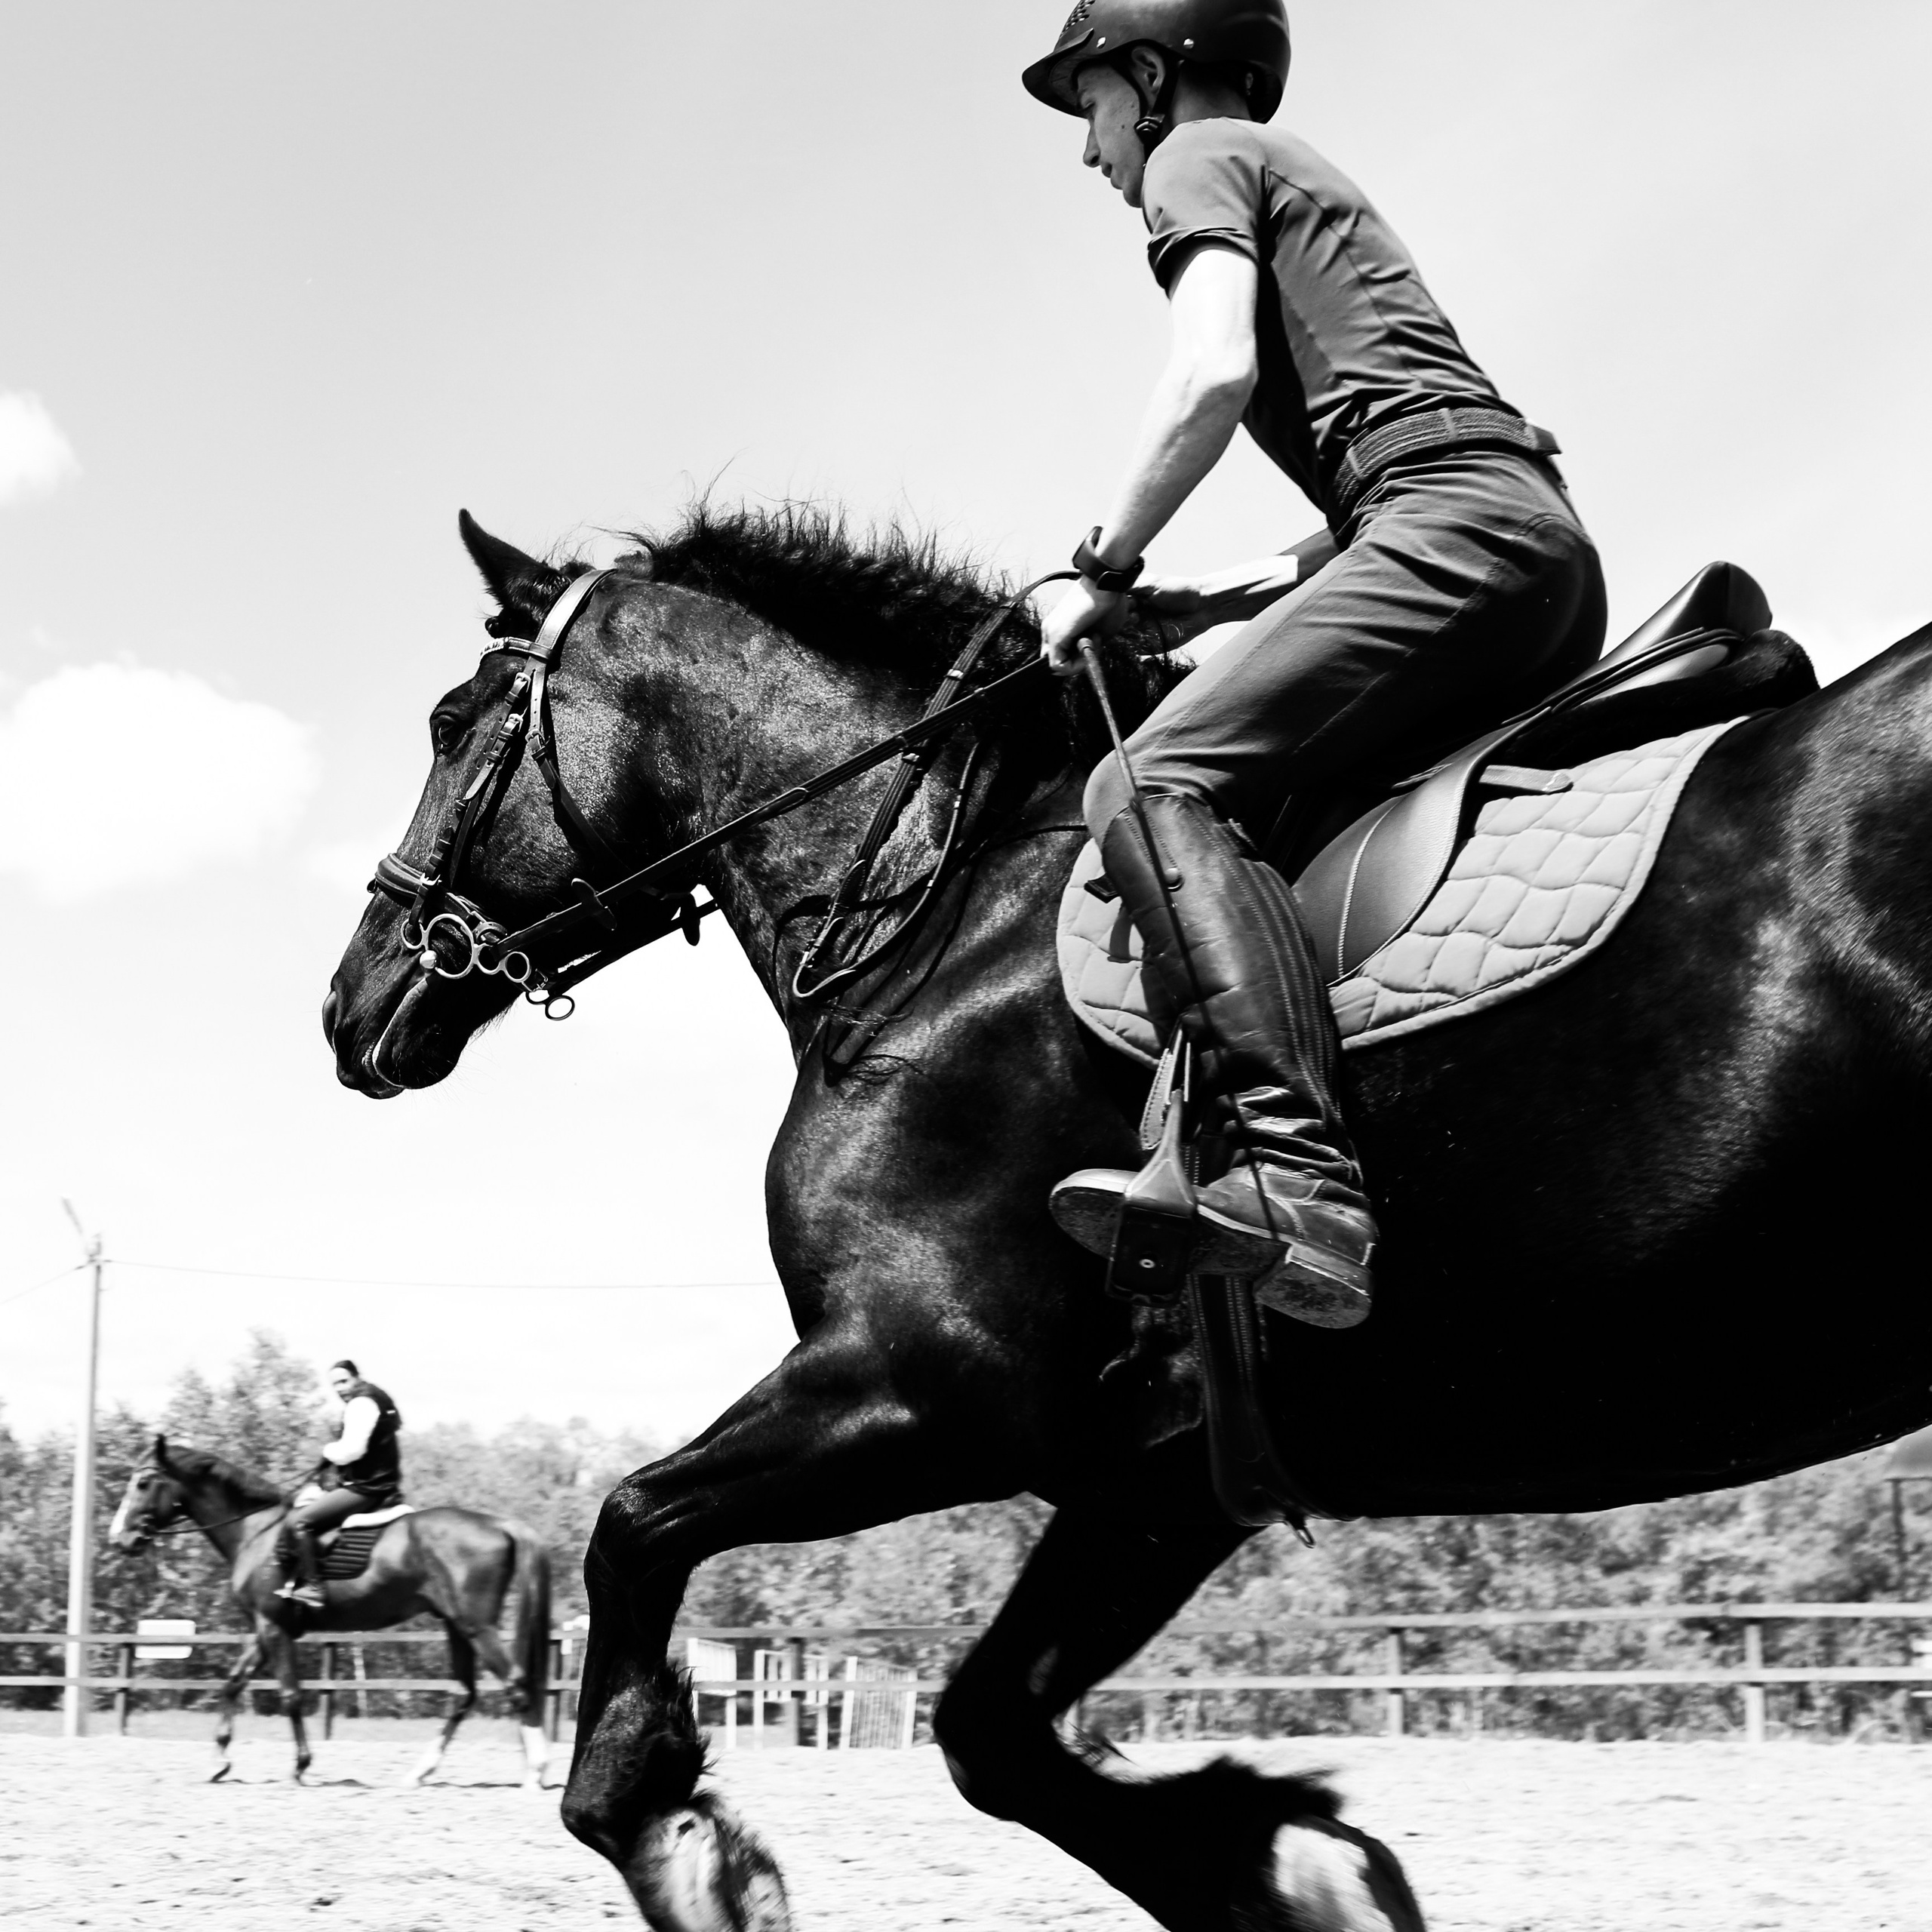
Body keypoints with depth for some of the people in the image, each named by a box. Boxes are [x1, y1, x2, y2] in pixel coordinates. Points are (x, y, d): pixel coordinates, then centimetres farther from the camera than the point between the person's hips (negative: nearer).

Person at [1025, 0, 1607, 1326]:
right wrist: (1197, 601, 25)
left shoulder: (1200, 154, 11)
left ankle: (1300, 1182, -43)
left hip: (1462, 528, -10)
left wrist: (1105, 574, 0)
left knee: (1159, 785, -24)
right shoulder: (1302, 184, 37)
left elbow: (1217, 375, -10)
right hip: (1546, 549, 10)